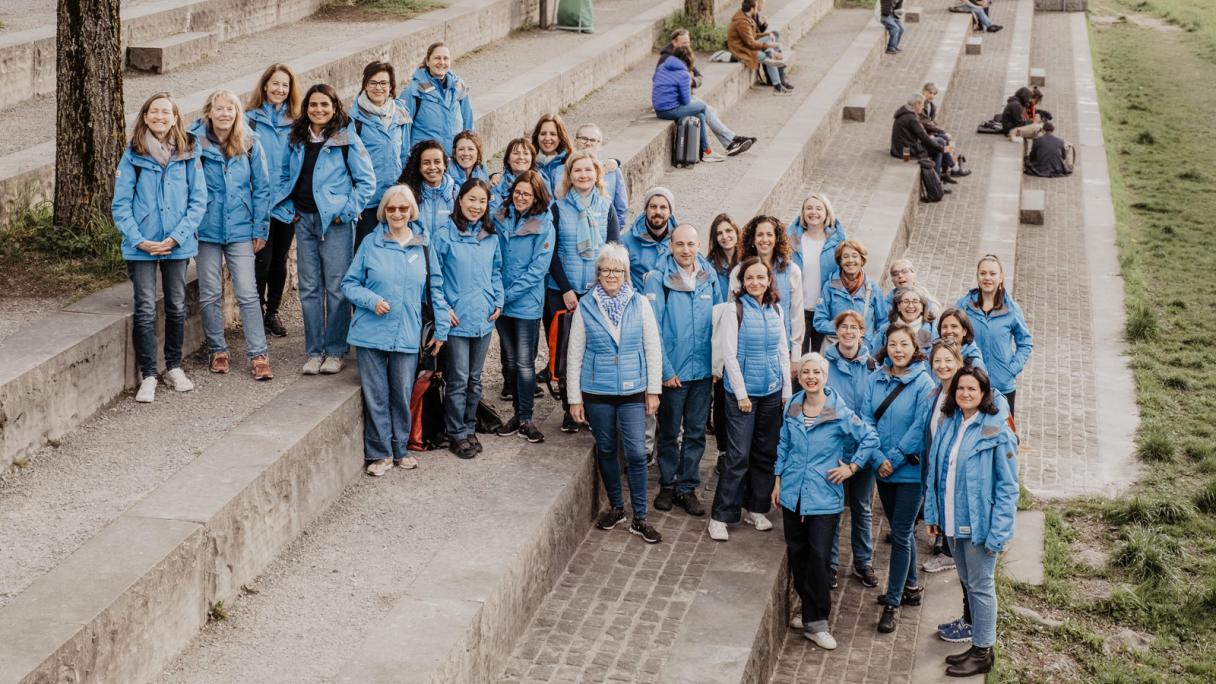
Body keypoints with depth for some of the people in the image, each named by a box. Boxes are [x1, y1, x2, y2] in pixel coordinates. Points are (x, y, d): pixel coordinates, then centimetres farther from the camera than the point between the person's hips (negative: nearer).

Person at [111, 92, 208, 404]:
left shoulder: (188, 155, -1)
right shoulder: (133, 155, -4)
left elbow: (198, 201, -2)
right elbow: (120, 204, -3)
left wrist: (176, 237, -11)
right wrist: (138, 240, -13)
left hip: (178, 245, 2)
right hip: (141, 247, -1)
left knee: (176, 307, 12)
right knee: (145, 310, -2)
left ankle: (174, 367, 28)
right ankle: (148, 375, 5)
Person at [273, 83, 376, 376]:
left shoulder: (347, 140, -5)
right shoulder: (296, 139, 10)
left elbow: (367, 181, -5)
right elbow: (284, 176, 19)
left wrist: (347, 211, -9)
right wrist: (288, 209, 7)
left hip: (335, 222, -5)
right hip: (304, 220, 5)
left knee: (336, 286, -2)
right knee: (309, 288, 7)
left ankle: (335, 351, 8)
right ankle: (314, 351, 14)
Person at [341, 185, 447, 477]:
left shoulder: (423, 247, 6)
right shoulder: (370, 243, 1)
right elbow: (349, 284, 4)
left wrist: (441, 329, 6)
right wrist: (371, 300, -13)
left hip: (407, 335, 1)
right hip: (371, 332, -1)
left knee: (402, 395, 8)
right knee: (375, 395, 3)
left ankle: (400, 449, 24)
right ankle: (379, 453, 14)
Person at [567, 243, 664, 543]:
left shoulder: (639, 304, -1)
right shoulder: (586, 306, -2)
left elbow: (653, 349, 3)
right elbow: (574, 354, 1)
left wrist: (653, 390, 1)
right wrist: (574, 398, 0)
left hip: (632, 391, -1)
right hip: (597, 392, 1)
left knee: (636, 453, -5)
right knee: (606, 450, 11)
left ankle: (639, 518, 4)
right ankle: (616, 507, 29)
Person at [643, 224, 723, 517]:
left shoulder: (709, 276, 1)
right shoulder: (657, 279, -11)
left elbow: (719, 322, 9)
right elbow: (652, 329, -12)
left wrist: (718, 362, 3)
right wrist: (665, 370, -13)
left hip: (703, 370, 3)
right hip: (672, 372, -3)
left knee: (696, 433, 10)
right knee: (669, 432, 11)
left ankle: (687, 487, 21)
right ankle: (667, 485, 26)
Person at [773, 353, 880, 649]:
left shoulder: (840, 413, -11)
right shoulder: (792, 409, 3)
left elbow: (870, 439, 0)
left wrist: (852, 467, -4)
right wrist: (778, 481, 15)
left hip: (825, 497, -4)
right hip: (793, 493, 5)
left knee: (820, 557, -7)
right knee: (797, 554, 10)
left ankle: (816, 622, 1)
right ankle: (810, 609, 27)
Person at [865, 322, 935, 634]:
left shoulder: (923, 383, -13)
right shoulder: (876, 379, 1)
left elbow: (920, 428, -15)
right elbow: (867, 419, -1)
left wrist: (894, 459, -15)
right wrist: (878, 458, -13)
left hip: (911, 470, -5)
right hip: (883, 469, 5)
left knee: (900, 534, -3)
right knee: (902, 530, 19)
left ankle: (893, 602, 5)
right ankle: (911, 586, 35)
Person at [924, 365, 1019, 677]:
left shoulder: (996, 431, -14)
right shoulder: (948, 425, 5)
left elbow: (1007, 486, -14)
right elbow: (935, 472, 10)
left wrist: (998, 531, -18)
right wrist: (932, 513, 6)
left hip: (979, 523, -6)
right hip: (953, 523, 6)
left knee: (981, 587, 4)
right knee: (968, 584, 17)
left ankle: (983, 652, 16)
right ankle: (978, 645, 29)